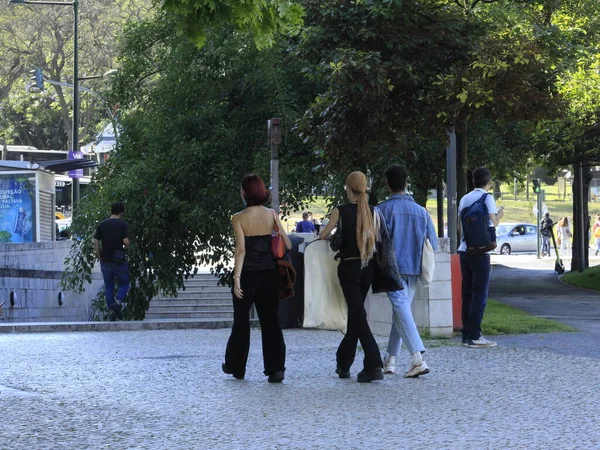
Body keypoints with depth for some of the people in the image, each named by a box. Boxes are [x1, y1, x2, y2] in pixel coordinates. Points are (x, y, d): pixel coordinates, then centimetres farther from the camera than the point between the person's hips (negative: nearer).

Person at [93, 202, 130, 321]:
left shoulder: (102, 224, 4)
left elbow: (95, 242, 0)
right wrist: (126, 248, 7)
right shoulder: (123, 225, -7)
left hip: (105, 261, 3)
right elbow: (126, 241, -15)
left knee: (109, 286, 10)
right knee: (124, 283, 12)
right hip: (119, 260, -3)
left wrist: (99, 257, 8)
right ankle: (118, 301, -14)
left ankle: (110, 311, 6)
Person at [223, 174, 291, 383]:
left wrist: (236, 277, -17)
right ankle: (276, 368, -5)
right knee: (270, 320, 5)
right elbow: (287, 244, 1)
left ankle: (235, 366, 25)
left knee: (241, 321, 12)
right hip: (269, 274, 3)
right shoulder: (271, 215, 1)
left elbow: (241, 250, -16)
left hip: (247, 274, -3)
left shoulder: (239, 218, -9)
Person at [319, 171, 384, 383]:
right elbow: (377, 237, 7)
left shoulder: (341, 211, -10)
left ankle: (374, 364, -20)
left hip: (349, 266, -5)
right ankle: (344, 362, 27)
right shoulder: (372, 211, 1)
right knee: (356, 313, 17)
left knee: (357, 315, -7)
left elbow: (323, 235, -3)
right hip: (368, 266, 5)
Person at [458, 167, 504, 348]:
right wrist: (499, 215, 8)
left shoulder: (465, 199, 13)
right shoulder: (487, 198, -6)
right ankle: (474, 336, -9)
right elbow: (492, 224, -12)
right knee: (480, 294, -5)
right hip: (479, 252, -6)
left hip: (464, 250, 6)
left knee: (467, 293, 9)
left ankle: (466, 334, 9)